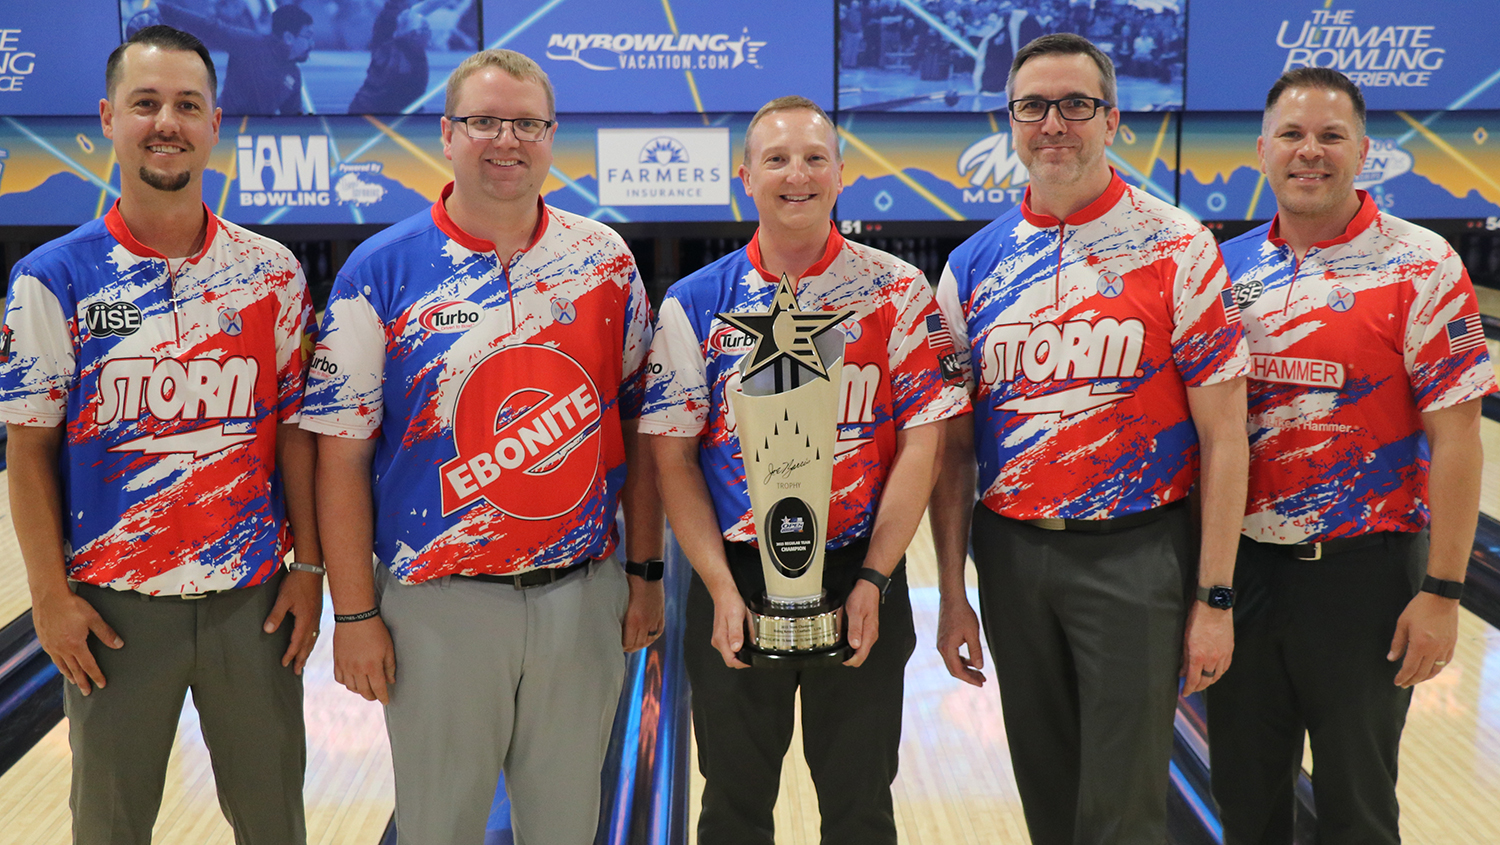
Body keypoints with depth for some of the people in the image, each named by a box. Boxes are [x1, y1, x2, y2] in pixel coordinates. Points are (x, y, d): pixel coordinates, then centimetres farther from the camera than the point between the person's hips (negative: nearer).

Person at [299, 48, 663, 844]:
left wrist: (645, 571, 4)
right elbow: (343, 455, -5)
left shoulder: (605, 261, 3)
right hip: (440, 604, -2)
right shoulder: (383, 271, -5)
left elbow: (641, 423, 7)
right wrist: (354, 614, -7)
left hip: (584, 595, 2)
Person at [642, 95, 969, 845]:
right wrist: (722, 590, -10)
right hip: (737, 579, 1)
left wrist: (874, 580, -11)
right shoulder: (696, 303, 0)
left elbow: (920, 445, -5)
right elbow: (674, 458, -2)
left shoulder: (898, 293, -2)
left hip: (860, 582, 0)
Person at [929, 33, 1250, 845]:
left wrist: (1214, 598, -10)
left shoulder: (1177, 249, -6)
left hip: (1136, 556, -3)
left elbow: (1223, 434, -7)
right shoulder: (972, 267, 4)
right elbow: (953, 446, 6)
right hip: (1010, 556, 4)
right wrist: (952, 595, 4)